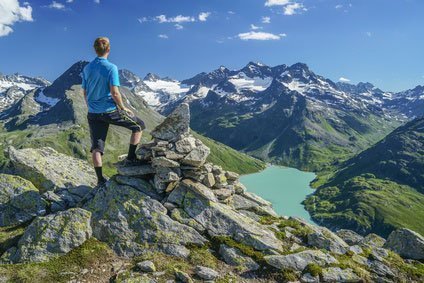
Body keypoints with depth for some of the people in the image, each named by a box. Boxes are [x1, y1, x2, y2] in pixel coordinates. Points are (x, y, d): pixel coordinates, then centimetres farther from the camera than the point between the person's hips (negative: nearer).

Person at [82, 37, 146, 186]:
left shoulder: (86, 69, 8)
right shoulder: (111, 68, -10)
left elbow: (85, 93, 13)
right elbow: (115, 93, -16)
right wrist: (124, 108, -3)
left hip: (93, 113, 6)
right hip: (110, 110, -6)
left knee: (96, 147, 8)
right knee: (139, 126, 13)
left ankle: (100, 179, 11)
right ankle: (131, 157, 8)